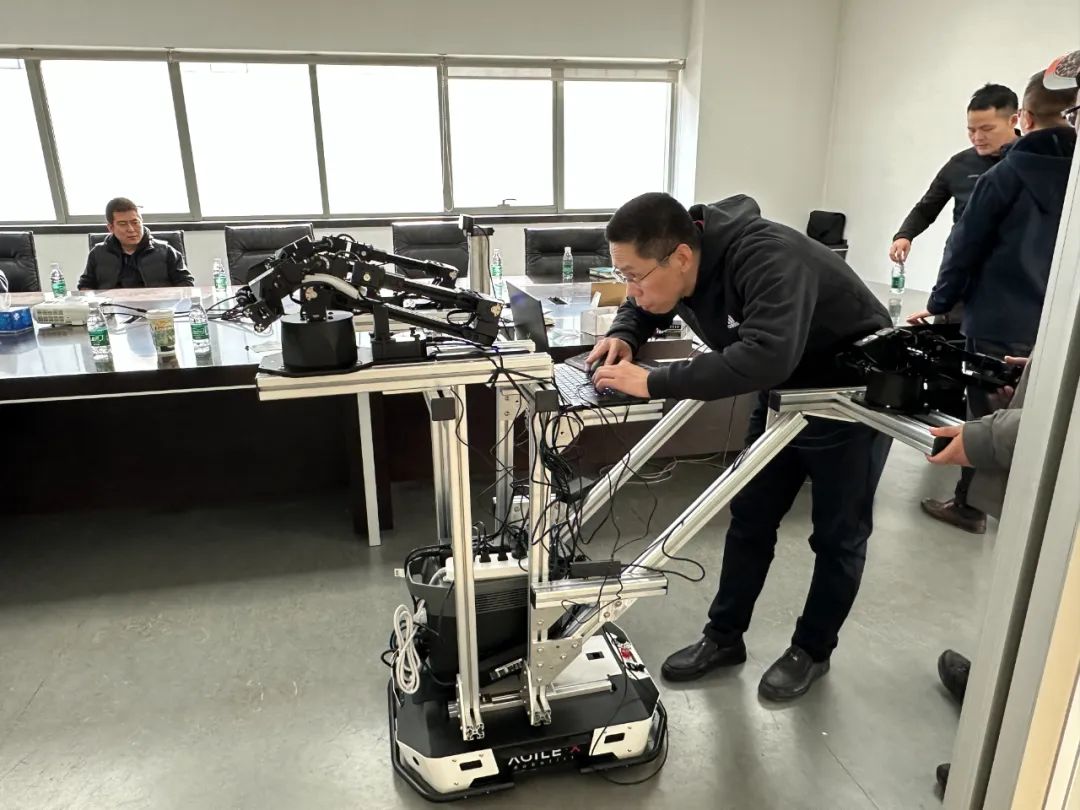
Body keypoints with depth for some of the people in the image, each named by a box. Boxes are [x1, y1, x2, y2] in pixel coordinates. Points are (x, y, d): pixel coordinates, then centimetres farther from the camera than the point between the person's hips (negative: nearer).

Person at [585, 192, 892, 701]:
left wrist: (653, 383, -48)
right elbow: (644, 307, 7)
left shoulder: (768, 258, -37)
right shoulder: (683, 264, -13)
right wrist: (625, 336, -16)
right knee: (750, 519, 11)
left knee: (838, 534, 8)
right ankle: (723, 637, 27)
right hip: (786, 394, 7)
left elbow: (765, 355, -52)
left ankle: (812, 650, 29)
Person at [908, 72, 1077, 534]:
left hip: (998, 322, -4)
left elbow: (966, 246, -7)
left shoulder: (1005, 175, -8)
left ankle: (969, 505, 19)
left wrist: (938, 304, 1)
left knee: (985, 415, 7)